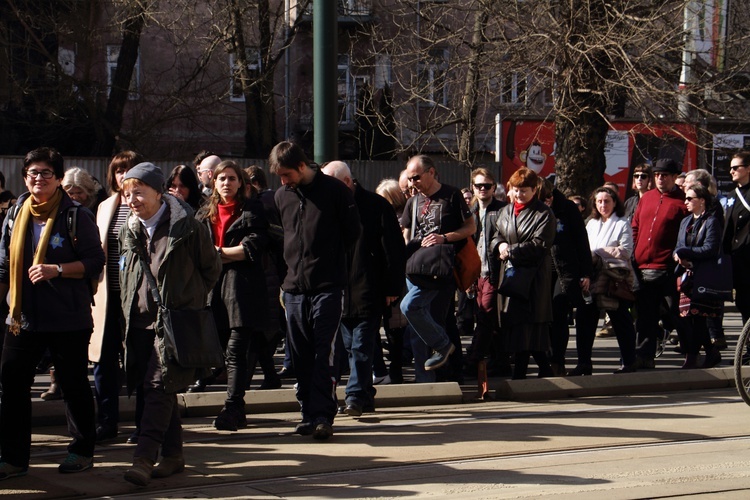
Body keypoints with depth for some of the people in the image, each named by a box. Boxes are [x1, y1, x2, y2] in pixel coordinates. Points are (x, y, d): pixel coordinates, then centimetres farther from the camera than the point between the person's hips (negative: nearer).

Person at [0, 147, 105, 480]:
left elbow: (95, 262, -9)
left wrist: (56, 270, -20)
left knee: (73, 384, 7)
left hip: (68, 319, -4)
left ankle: (82, 450, 22)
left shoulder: (76, 216, -6)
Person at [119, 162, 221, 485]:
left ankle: (144, 458, -18)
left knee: (159, 386, -14)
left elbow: (212, 269, 2)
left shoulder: (187, 227, -9)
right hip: (140, 322, 6)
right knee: (157, 390, 9)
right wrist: (129, 308, 17)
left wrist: (189, 301, 6)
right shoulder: (129, 232, 10)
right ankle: (172, 455, 18)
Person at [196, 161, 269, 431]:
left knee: (236, 349, -12)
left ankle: (232, 407, -16)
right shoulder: (205, 213, 19)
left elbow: (254, 247, -5)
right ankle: (238, 411, 13)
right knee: (224, 349, 6)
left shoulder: (252, 210, 5)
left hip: (243, 288, -5)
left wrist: (219, 253, -3)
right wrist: (233, 254, -4)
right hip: (214, 287, 5)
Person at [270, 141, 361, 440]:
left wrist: (331, 260, 8)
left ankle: (322, 415, -9)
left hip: (327, 286, -5)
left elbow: (353, 233, 4)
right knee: (301, 356, 6)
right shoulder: (281, 196, 10)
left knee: (324, 352, -9)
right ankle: (309, 413, 13)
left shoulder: (335, 191, -3)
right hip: (294, 288, 5)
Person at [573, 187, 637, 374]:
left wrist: (599, 251, -11)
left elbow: (625, 251, -10)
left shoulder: (622, 224, 0)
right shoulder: (591, 224, 19)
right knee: (585, 317, 2)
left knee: (620, 320, 0)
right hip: (593, 277, 6)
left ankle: (629, 362, 9)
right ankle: (584, 362, 8)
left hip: (615, 279, -6)